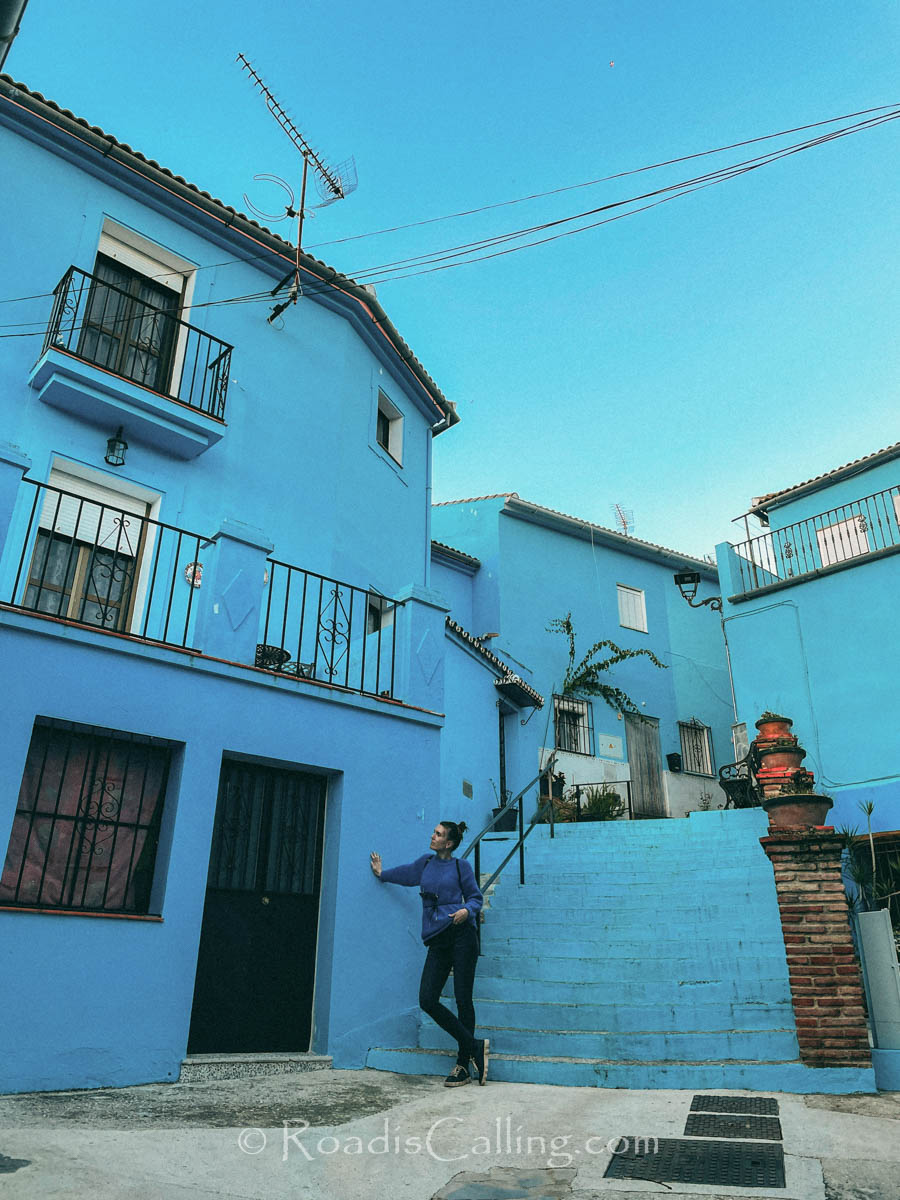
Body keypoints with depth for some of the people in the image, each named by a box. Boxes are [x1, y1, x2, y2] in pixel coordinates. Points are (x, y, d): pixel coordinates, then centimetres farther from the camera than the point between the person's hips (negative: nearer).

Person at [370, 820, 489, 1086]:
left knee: (463, 1000, -4)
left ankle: (463, 1066, 8)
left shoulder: (461, 866, 5)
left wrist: (467, 910, -12)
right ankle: (474, 1046, 2)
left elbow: (476, 897, 7)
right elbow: (405, 873, 37)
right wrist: (382, 873, 46)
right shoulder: (425, 863, 17)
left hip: (461, 936, -5)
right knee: (427, 1000, -8)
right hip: (437, 941, 5)